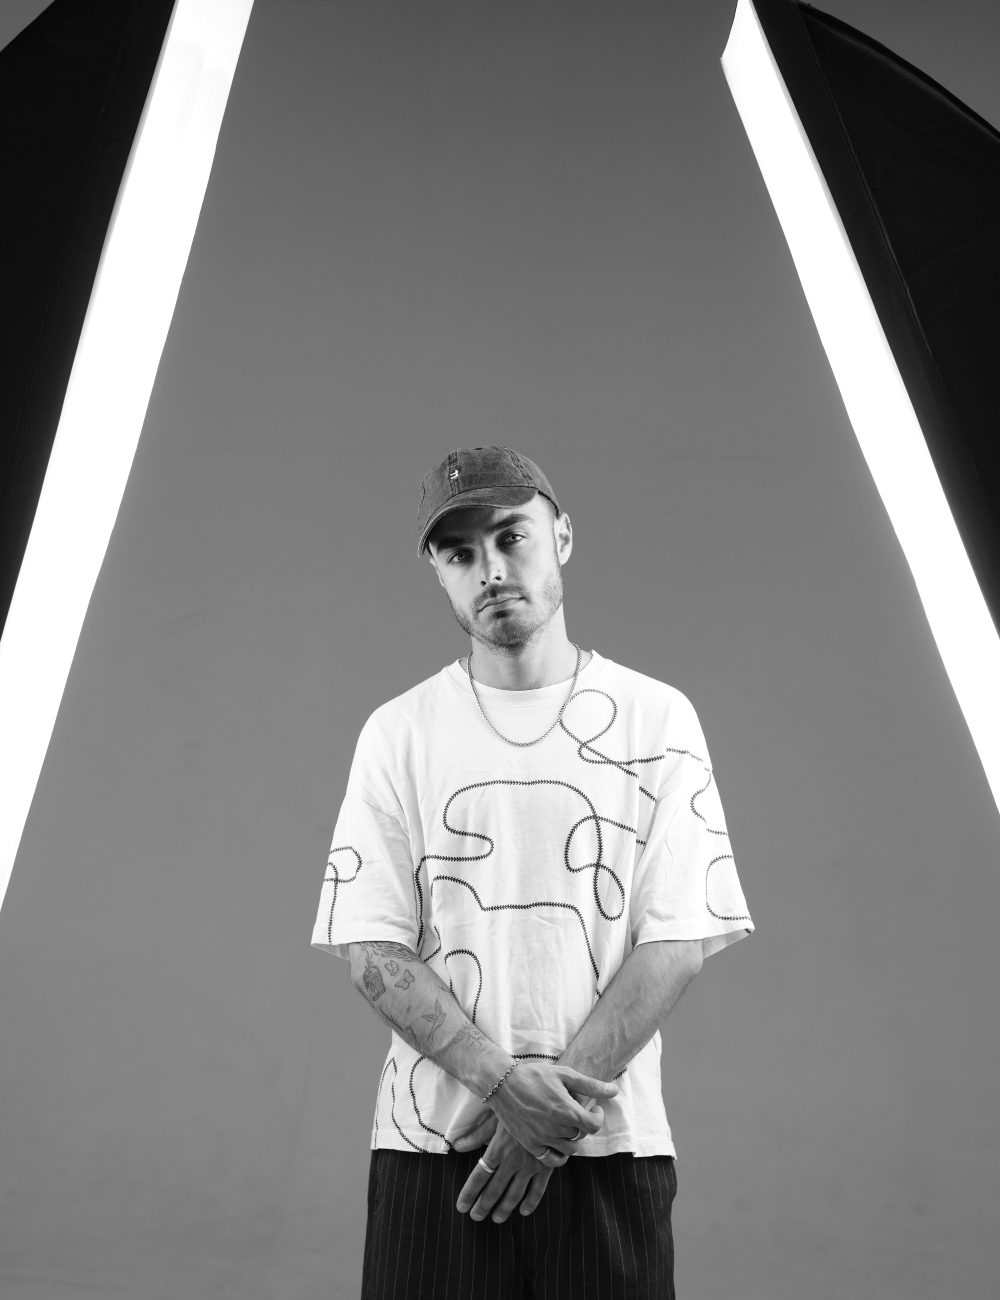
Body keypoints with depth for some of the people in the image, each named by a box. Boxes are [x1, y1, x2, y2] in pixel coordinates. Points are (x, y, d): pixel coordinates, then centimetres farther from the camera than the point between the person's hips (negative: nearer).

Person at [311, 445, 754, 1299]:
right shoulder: (399, 733, 1)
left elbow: (677, 941, -5)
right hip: (433, 1145, 1)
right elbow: (373, 949, -4)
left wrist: (556, 1112, -12)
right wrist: (504, 1083, -15)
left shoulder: (657, 719, -1)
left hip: (611, 1144, 0)